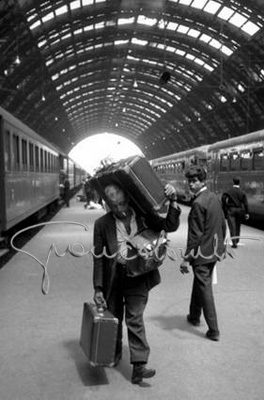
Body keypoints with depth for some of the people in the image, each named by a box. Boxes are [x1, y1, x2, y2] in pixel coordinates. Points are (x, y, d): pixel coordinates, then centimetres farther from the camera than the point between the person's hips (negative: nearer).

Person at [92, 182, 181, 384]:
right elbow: (98, 257, -3)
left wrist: (173, 201, -15)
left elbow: (170, 226, -2)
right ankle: (115, 353, 43)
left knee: (135, 320, -3)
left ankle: (139, 366, 6)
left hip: (137, 276, -1)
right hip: (113, 277, 2)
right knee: (114, 318, 18)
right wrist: (98, 288, -4)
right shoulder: (102, 223, -6)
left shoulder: (144, 215, -4)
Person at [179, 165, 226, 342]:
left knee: (205, 288, 2)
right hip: (215, 251, 9)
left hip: (202, 253, -9)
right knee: (199, 283, 23)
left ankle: (214, 330, 10)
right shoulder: (215, 197, 4)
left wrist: (187, 258, -17)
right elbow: (223, 224, 12)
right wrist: (221, 246, 22)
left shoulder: (198, 203, -21)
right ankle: (194, 316, 40)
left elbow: (195, 234, -21)